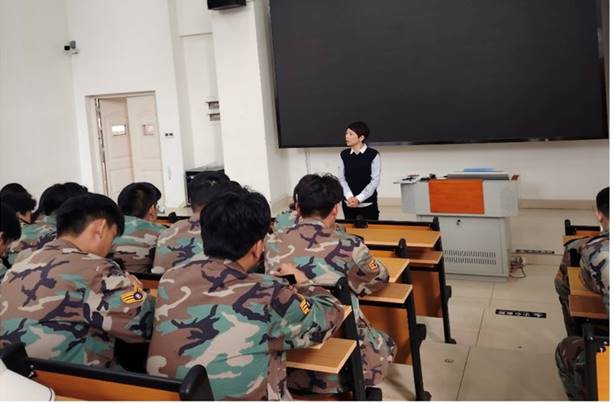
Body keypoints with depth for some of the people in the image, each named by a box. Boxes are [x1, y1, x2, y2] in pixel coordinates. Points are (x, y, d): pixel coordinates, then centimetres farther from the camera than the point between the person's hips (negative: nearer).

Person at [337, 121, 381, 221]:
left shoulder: (373, 154, -6)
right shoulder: (343, 155, 4)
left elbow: (375, 181, -8)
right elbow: (341, 179, 2)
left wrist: (359, 198, -16)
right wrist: (350, 197, -14)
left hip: (368, 203, -3)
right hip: (348, 203, 3)